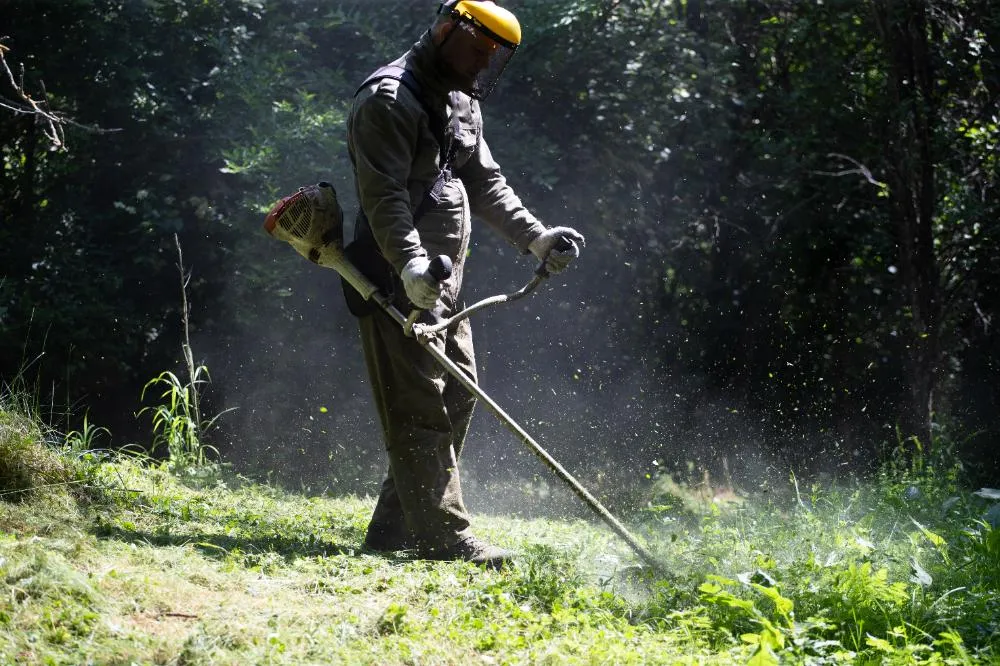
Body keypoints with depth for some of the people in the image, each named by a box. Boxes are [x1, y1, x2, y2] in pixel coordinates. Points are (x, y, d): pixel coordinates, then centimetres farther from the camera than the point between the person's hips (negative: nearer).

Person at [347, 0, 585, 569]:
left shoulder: (462, 105, 19)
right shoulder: (389, 99, -12)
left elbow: (486, 183, 20)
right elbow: (383, 194, -21)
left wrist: (536, 238, 8)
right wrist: (410, 262, -33)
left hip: (445, 282, 10)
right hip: (398, 280, -10)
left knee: (459, 397, 8)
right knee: (421, 406, -10)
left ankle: (396, 529, 14)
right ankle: (444, 535, -11)